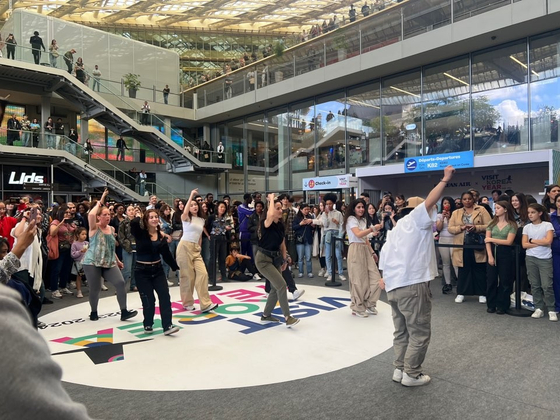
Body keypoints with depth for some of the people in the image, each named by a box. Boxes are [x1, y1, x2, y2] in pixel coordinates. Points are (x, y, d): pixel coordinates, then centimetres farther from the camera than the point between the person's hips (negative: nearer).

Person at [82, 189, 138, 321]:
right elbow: (90, 214, -27)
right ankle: (93, 312, 27)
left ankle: (124, 312, -5)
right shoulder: (94, 228, -4)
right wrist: (100, 202, -16)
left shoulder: (112, 229, 11)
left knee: (121, 283, -10)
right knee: (95, 289, 1)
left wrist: (117, 261, 24)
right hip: (92, 263, -4)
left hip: (109, 263, 5)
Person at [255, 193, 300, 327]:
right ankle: (288, 317, -6)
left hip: (276, 258, 8)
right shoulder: (266, 223, -18)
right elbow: (270, 216, -42)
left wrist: (285, 260, 14)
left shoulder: (281, 226, 4)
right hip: (263, 259, -8)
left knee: (276, 288, 12)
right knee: (281, 285, -15)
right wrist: (271, 199, -27)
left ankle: (266, 315, 29)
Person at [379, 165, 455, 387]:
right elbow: (429, 202, -16)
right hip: (412, 285, -8)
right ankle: (411, 374, 9)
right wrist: (445, 180, -11)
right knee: (419, 332, 2)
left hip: (393, 286, 9)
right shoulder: (415, 219, 0)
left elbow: (385, 256, 18)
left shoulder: (396, 229, 22)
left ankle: (400, 369, 25)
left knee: (402, 331, 18)